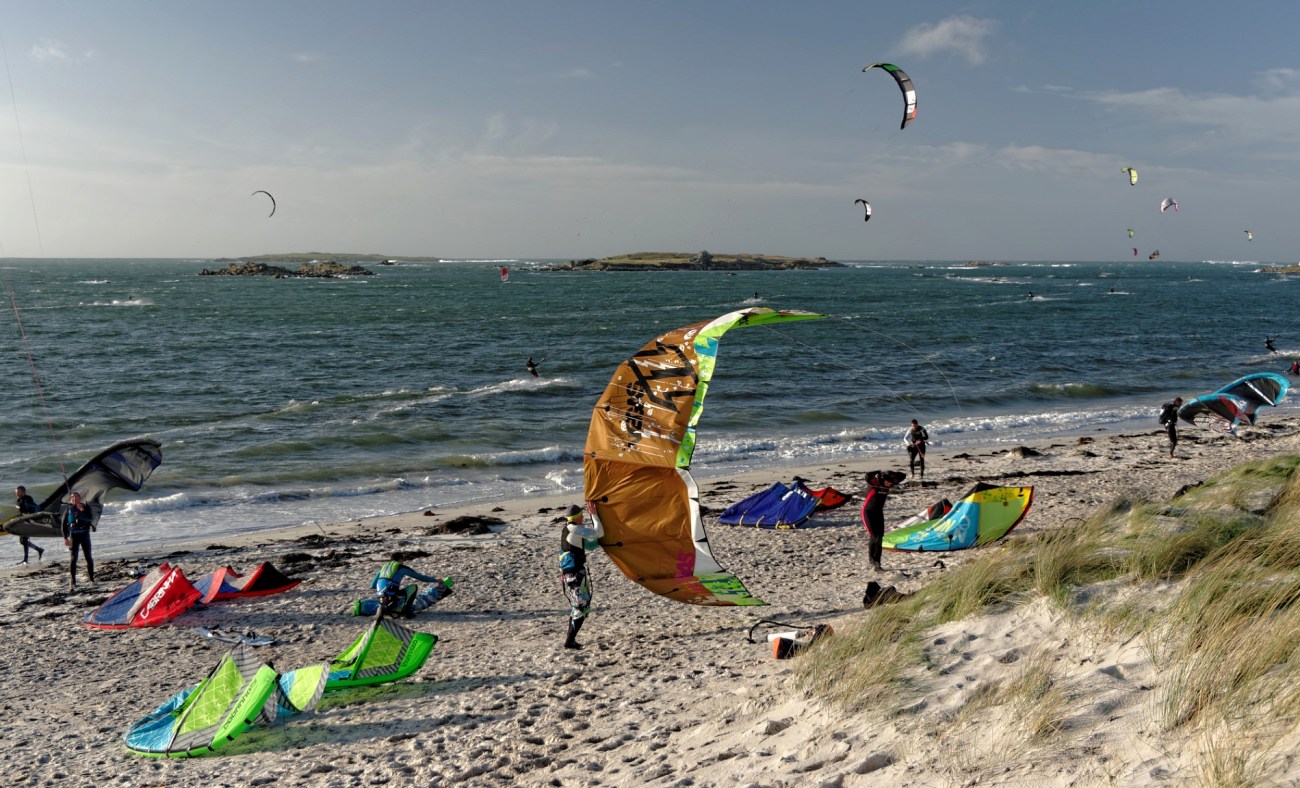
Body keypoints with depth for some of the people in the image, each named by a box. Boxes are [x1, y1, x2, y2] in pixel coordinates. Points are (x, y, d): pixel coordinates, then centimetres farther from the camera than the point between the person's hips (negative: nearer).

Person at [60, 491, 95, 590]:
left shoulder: (85, 507, 4)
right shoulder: (68, 510, 3)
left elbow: (91, 519, -10)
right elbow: (63, 525, 3)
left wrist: (83, 511, -22)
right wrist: (65, 538, -4)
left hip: (85, 534, 1)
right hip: (73, 535, -1)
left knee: (88, 557, 4)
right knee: (73, 558, -6)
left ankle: (91, 578, 15)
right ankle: (72, 582, -6)